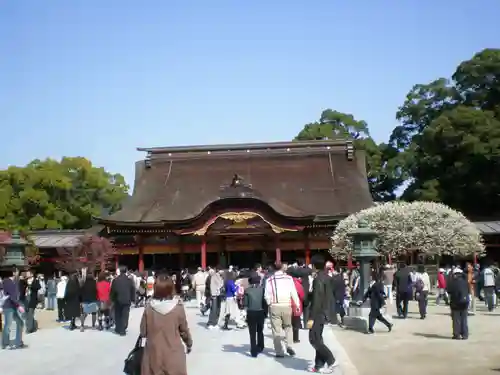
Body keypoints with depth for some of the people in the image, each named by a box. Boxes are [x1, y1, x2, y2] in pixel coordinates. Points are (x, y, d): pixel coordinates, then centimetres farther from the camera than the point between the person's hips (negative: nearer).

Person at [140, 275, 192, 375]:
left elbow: (143, 332, 0)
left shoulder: (149, 308, -11)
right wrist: (189, 343, 18)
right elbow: (184, 330, -1)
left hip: (154, 354, 1)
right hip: (173, 355, -1)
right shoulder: (178, 308, -13)